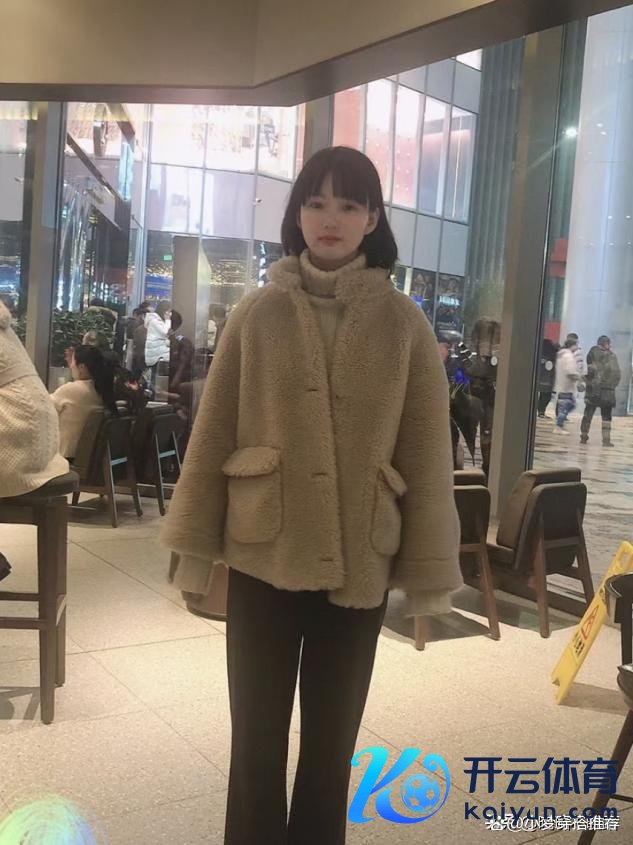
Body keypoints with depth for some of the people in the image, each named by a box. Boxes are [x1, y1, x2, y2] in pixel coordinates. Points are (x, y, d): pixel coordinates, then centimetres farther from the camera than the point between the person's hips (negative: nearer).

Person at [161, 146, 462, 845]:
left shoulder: (403, 323, -1)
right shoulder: (256, 314, 0)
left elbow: (426, 455, -1)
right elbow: (212, 435, 2)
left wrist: (428, 571, -2)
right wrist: (194, 543, 0)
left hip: (360, 564, 0)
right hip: (262, 557, 0)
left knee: (331, 744, 15)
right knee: (257, 740, 11)